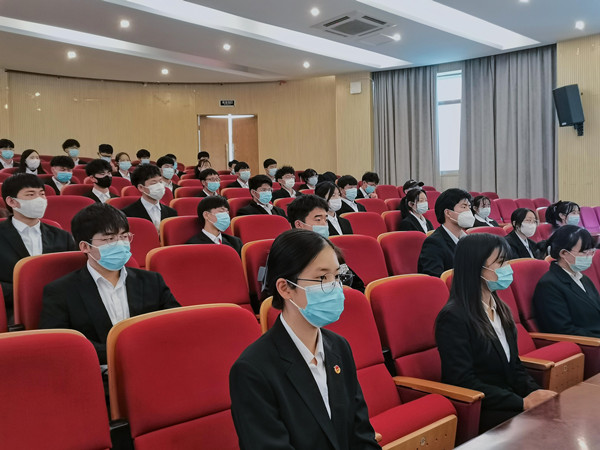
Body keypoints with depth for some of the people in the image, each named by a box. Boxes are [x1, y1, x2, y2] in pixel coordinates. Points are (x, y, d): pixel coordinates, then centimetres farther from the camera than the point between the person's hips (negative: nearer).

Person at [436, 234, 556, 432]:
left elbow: (514, 364, 15)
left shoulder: (501, 309, 11)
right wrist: (523, 402, -19)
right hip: (476, 411, -7)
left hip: (509, 402, 8)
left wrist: (536, 393, -4)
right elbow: (464, 382, -18)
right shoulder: (453, 317, -16)